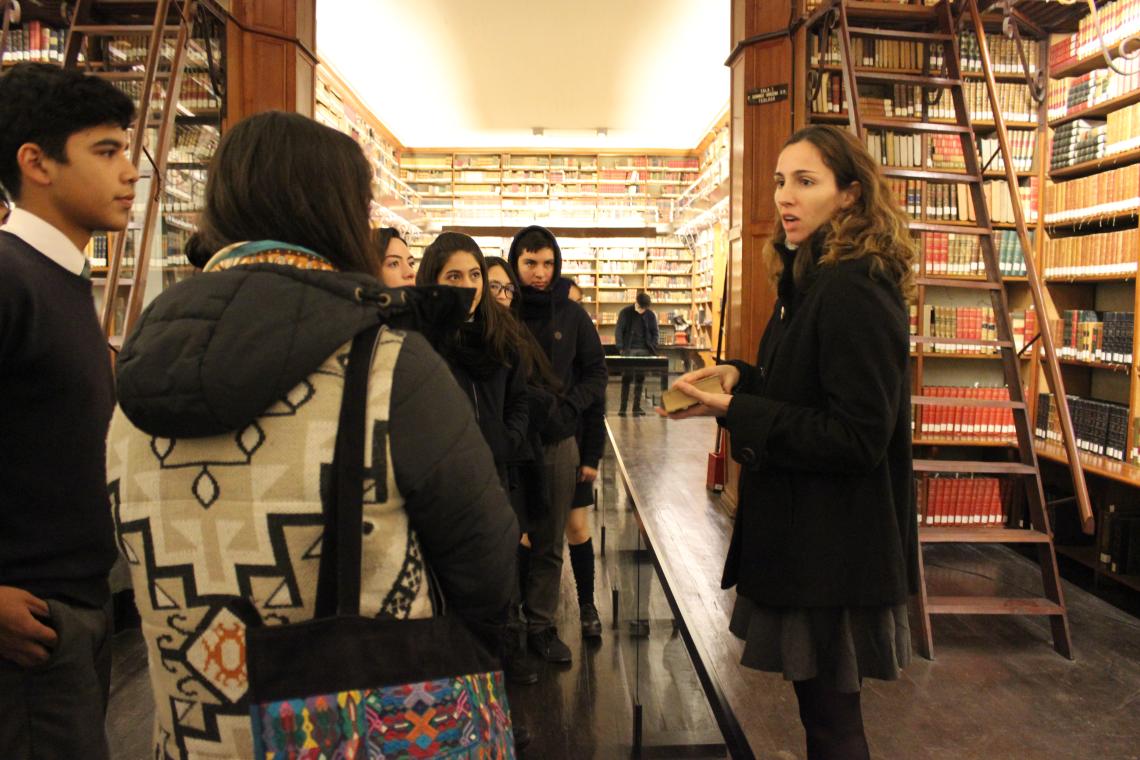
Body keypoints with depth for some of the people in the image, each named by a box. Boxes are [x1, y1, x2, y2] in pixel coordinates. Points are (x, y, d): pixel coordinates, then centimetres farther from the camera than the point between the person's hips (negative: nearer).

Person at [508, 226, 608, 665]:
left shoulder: (571, 315, 4)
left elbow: (596, 372, 8)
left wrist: (566, 409, -6)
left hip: (558, 443, 3)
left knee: (549, 542, 11)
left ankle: (540, 624, 24)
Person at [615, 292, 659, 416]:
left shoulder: (651, 315, 3)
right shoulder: (625, 312, -2)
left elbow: (655, 332, 8)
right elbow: (618, 330, -4)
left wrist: (653, 347, -6)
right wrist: (621, 348, -14)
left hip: (644, 350, 2)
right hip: (628, 349, -2)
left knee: (640, 378, 2)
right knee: (626, 378, -2)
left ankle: (637, 407, 7)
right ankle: (623, 407, 1)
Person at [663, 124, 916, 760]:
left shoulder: (856, 294, -20)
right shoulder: (811, 282, 10)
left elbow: (858, 438, -23)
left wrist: (735, 411, -23)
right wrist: (741, 375, 1)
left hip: (835, 547, -9)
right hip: (806, 533, 9)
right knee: (822, 701, 22)